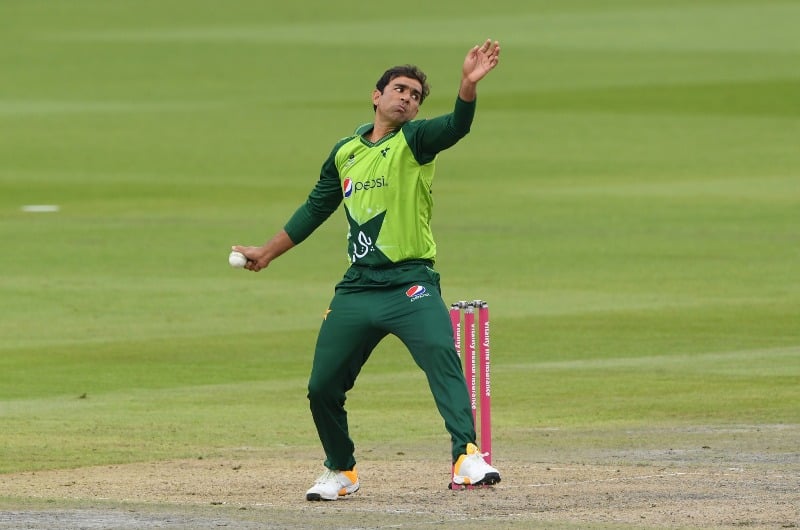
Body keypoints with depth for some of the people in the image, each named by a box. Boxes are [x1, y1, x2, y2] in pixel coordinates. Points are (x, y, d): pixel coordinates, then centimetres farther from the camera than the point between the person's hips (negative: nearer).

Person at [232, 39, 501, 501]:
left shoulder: (415, 141, -2)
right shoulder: (345, 152, 13)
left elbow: (456, 127, -24)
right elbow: (316, 209, 25)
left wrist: (469, 84, -42)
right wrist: (268, 253, 31)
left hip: (411, 285, -5)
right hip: (357, 289, 5)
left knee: (442, 356, -29)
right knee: (323, 388, 8)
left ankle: (468, 458, -35)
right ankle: (342, 472, 31)